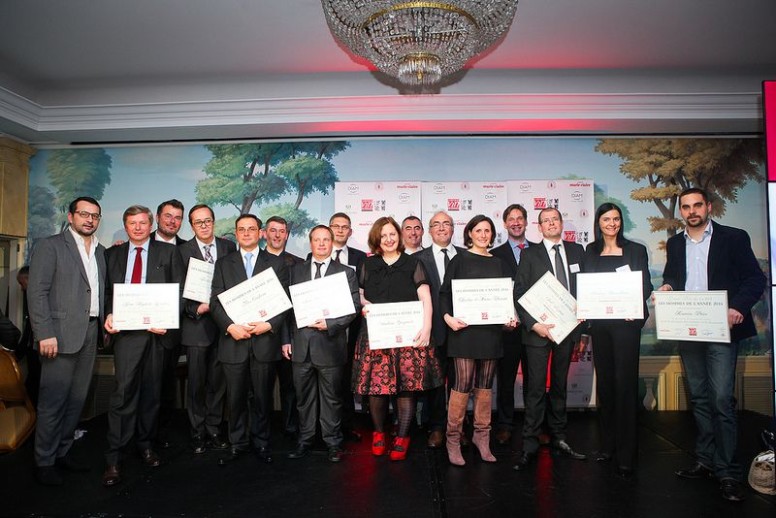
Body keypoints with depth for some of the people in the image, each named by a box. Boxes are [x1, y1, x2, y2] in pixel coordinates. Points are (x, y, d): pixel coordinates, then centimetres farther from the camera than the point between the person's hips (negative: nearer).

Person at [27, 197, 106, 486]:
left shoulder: (101, 251, 15)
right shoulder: (50, 246, -3)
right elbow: (37, 292, -9)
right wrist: (45, 334, -15)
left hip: (91, 333, 6)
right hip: (61, 334, -6)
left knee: (77, 399, 12)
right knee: (53, 400, 1)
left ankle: (62, 452, 26)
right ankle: (44, 462, 16)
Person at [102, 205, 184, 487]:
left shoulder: (168, 252, 6)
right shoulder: (112, 254, 13)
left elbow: (178, 291, 2)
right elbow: (105, 291, 13)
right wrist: (108, 315, -6)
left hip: (156, 329, 0)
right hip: (125, 330, 0)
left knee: (151, 391, 10)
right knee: (123, 390, -8)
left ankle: (145, 444, 28)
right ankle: (113, 459, 2)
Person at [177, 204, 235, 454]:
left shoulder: (228, 247, 7)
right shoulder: (183, 250, 2)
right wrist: (196, 309, -13)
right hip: (197, 324, -2)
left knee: (218, 381, 9)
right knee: (196, 382, 5)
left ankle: (214, 429, 22)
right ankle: (197, 432, 19)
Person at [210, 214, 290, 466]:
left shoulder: (277, 263, 7)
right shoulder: (223, 264, 11)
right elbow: (215, 301, 3)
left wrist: (270, 325, -13)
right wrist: (230, 326, -12)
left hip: (265, 340, -1)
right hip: (233, 341, 1)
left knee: (263, 396, 7)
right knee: (235, 397, 8)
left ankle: (261, 443, 23)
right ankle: (237, 444, 24)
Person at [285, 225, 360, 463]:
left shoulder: (346, 272, 4)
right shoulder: (296, 271, 11)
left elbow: (353, 308, -2)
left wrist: (330, 324, -15)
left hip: (330, 343, -2)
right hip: (301, 344, 3)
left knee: (332, 397, 7)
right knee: (304, 396, 12)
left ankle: (333, 443, 20)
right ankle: (305, 440, 26)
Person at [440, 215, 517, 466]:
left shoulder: (499, 263, 14)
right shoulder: (459, 260, 3)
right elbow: (445, 293, -1)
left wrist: (512, 317, -3)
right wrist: (448, 317, -16)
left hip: (491, 329, 4)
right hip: (465, 328, -4)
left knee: (485, 384, 9)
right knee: (463, 383, -6)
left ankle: (481, 435, 22)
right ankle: (453, 438, 6)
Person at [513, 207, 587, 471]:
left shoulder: (577, 251, 10)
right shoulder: (529, 254, 0)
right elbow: (519, 294, -5)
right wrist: (534, 325, -15)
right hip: (538, 330, -4)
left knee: (559, 385, 15)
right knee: (535, 388, -3)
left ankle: (559, 439, 26)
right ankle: (529, 446, 4)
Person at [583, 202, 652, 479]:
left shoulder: (636, 250, 4)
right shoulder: (591, 252, 12)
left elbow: (646, 285, 2)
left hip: (626, 322, -3)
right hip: (599, 323, 4)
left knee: (625, 382, -6)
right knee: (604, 381, 9)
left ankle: (626, 454, 1)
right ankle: (608, 444, 21)